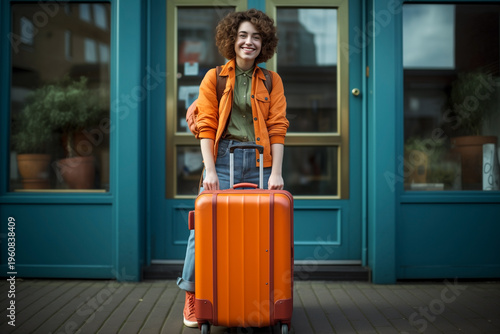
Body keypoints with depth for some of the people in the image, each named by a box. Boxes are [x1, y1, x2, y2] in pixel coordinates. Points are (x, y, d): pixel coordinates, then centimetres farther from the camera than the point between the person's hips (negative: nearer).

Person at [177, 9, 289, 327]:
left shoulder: (272, 81, 11)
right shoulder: (214, 77, 8)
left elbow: (277, 128, 4)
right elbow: (206, 126, 1)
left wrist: (276, 171, -6)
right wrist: (210, 170, -9)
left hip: (259, 161, 1)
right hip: (223, 158, -1)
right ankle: (193, 295, 10)